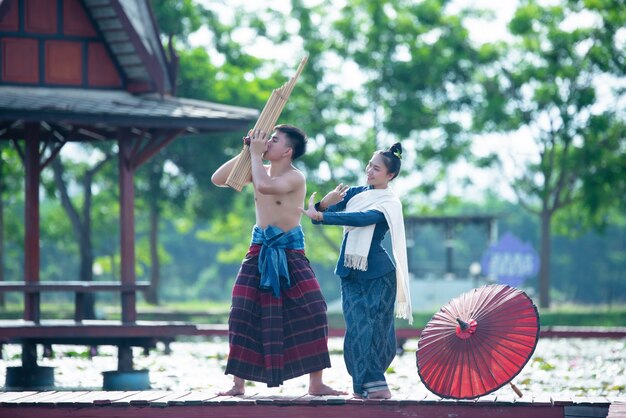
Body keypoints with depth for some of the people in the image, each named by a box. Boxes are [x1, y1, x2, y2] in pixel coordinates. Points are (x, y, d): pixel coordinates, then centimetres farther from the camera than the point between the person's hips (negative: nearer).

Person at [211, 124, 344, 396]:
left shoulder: (295, 178, -12)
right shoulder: (259, 170, 7)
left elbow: (265, 186, -32)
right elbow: (218, 179, 7)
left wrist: (256, 153, -19)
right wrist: (246, 152, -2)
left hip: (290, 253, -5)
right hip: (259, 251, 5)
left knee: (312, 312, -12)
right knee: (243, 314, -2)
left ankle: (316, 383, -4)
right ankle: (238, 384, 4)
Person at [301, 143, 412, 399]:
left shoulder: (389, 203, -7)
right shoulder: (356, 193, 10)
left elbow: (362, 219, -25)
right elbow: (318, 213, 1)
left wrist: (321, 215, -31)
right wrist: (325, 203, -23)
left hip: (377, 275, -4)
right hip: (351, 273, 4)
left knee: (376, 327, -5)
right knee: (358, 327, -4)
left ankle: (366, 383, 4)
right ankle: (372, 384, -3)